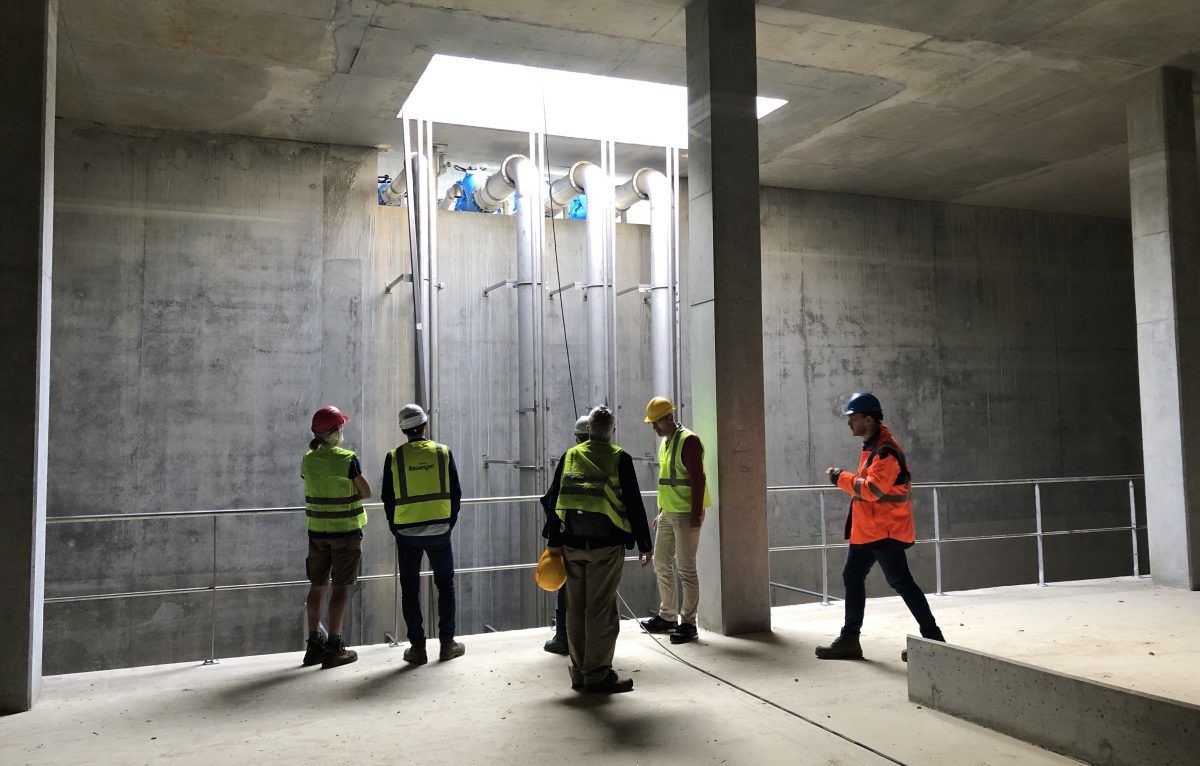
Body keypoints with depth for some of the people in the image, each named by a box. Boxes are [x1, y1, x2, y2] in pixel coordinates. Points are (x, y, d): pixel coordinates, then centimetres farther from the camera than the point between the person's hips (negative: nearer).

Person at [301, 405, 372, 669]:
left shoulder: (308, 460, 0)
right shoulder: (348, 459, -15)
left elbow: (312, 490, 9)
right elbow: (366, 492, -9)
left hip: (317, 530, 5)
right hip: (345, 530, -5)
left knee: (317, 586, 12)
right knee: (341, 587, 1)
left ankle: (314, 644, 18)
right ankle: (333, 647, 3)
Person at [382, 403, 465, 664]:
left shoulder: (394, 457, -4)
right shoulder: (443, 452, -3)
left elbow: (388, 498, 0)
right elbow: (456, 493, 1)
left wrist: (395, 526, 12)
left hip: (407, 533, 0)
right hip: (439, 530, 1)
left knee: (410, 589, 10)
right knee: (445, 585, 14)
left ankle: (417, 647, 12)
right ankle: (447, 643, 16)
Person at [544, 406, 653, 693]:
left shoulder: (569, 457, 10)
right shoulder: (620, 459, -2)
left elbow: (552, 500, 10)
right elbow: (634, 504, -3)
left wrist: (554, 543, 15)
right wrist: (644, 544, 3)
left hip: (572, 544, 4)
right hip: (606, 543, -4)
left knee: (576, 609, 10)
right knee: (601, 609, 0)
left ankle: (580, 673, 18)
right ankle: (597, 675, 3)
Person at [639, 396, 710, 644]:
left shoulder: (688, 441, -14)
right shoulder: (664, 443, 15)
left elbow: (697, 479, -19)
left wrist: (696, 514, -21)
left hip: (686, 515, -9)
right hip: (667, 514, 9)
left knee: (685, 568, -3)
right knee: (662, 565, 14)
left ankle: (688, 622, 6)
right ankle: (667, 616, 26)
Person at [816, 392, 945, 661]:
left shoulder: (886, 450, -19)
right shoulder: (872, 445, 13)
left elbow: (872, 488, -27)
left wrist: (840, 477, -18)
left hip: (885, 531, -11)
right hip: (866, 530, 11)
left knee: (900, 581, -5)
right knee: (852, 578, 13)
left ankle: (933, 638, 6)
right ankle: (849, 639, 21)